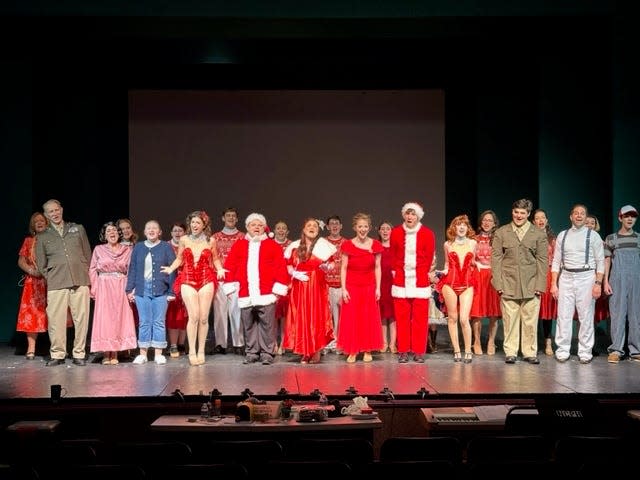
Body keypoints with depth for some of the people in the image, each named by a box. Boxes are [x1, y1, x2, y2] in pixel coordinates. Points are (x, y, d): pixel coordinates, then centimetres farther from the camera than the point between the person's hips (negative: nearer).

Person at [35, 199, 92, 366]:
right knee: (56, 320, -4)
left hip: (80, 281, 0)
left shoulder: (78, 229, 14)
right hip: (56, 284, 0)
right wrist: (51, 277, 5)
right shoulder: (43, 237, 13)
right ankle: (57, 354, 6)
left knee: (81, 319, -2)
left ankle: (79, 354, 6)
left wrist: (85, 274, 9)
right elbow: (41, 264, 15)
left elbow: (88, 255, 15)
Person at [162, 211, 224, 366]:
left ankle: (201, 351, 11)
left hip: (206, 280, 1)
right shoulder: (184, 240, 6)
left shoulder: (211, 241, 5)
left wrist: (220, 270, -3)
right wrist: (170, 268, -4)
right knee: (193, 316, -11)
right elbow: (179, 259, 13)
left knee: (203, 318, -1)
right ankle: (192, 352, -3)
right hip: (188, 280, 0)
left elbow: (215, 259, 15)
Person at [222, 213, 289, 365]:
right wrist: (230, 286, 1)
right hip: (245, 294, 2)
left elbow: (281, 267, 0)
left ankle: (267, 353, 5)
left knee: (267, 324, -2)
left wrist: (278, 288, -6)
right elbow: (230, 267, 8)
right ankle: (251, 353, 16)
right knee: (248, 325, 8)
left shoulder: (272, 245, 6)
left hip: (266, 294, -2)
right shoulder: (238, 245, 11)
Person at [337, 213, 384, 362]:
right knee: (351, 319, 1)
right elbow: (343, 268, -4)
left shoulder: (375, 245, 0)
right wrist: (343, 289, -9)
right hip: (351, 287, -1)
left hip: (369, 287, 1)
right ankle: (352, 351, 8)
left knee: (369, 319, 5)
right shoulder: (347, 245, -4)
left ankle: (368, 351, 13)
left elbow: (377, 268, 3)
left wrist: (378, 288, -2)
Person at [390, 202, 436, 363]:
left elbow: (430, 257, 8)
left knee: (420, 317, 0)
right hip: (401, 280, 1)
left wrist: (429, 273, 6)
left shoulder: (427, 233, 1)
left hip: (421, 281, -1)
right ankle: (403, 351, 9)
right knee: (402, 317, 1)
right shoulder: (396, 232, 4)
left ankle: (419, 351, 8)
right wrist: (396, 272, 8)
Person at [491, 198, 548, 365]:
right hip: (508, 285, 0)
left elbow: (542, 260, 6)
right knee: (510, 320, 0)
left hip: (531, 285, 0)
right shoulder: (501, 233, 9)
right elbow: (496, 258, 5)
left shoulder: (539, 234, 9)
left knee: (530, 321, 2)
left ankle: (530, 352, 12)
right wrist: (498, 283, -4)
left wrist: (540, 285, -2)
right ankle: (510, 352, 9)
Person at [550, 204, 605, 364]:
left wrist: (598, 283, -9)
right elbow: (556, 261, 10)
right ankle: (562, 351, 8)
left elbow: (600, 262, 0)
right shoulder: (562, 235, 11)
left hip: (586, 277, -2)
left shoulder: (593, 235, 4)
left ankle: (585, 352, 9)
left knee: (586, 317, 0)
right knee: (563, 316, 0)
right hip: (566, 278, 2)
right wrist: (554, 284, 4)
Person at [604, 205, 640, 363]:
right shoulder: (611, 238, 7)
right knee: (617, 315, -2)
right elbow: (607, 261, 6)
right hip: (617, 282, -2)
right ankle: (616, 350, 0)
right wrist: (605, 282, -2)